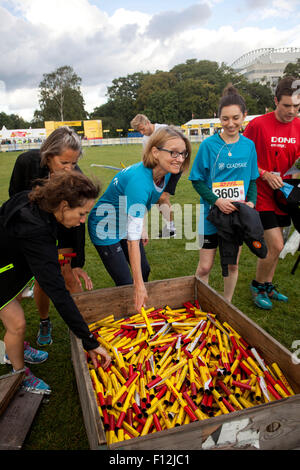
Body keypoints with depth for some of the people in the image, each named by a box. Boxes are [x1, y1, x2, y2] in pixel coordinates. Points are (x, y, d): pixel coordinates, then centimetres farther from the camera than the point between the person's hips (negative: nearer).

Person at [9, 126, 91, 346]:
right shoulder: (26, 162, -26)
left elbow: (77, 221, -23)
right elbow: (14, 196, -7)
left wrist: (77, 263, -24)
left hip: (62, 230, 0)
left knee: (71, 278, -2)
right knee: (41, 279, 3)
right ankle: (44, 323, 28)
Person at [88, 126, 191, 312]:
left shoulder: (164, 173, -12)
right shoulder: (139, 181, -38)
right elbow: (132, 239, -39)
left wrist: (143, 227, 10)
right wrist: (139, 286, -38)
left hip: (125, 225, 8)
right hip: (106, 229, -8)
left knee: (144, 271, 18)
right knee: (126, 284, -4)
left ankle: (140, 308, 42)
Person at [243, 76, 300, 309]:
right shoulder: (258, 124, -12)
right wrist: (265, 174, -19)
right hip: (263, 195, -6)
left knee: (275, 246, 14)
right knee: (276, 246, -9)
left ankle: (268, 286, 32)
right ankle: (257, 286, 15)